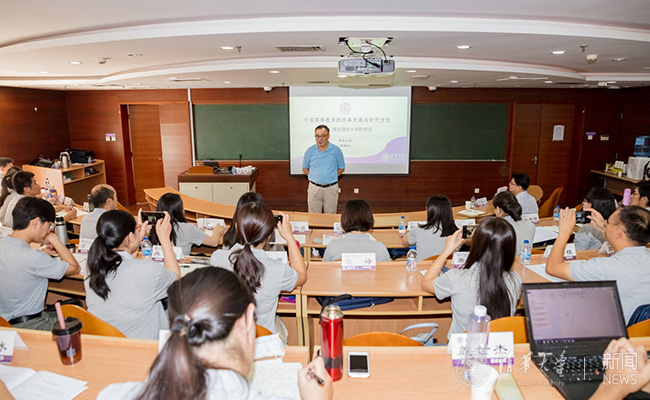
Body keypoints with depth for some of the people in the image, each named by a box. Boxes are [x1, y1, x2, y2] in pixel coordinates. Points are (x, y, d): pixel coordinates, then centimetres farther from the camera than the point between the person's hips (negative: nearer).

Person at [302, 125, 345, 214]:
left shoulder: (336, 150, -2)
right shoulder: (310, 151, 1)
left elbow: (341, 168, 8)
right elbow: (305, 169, 12)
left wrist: (330, 177, -1)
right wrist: (315, 178, 0)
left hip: (331, 189, -1)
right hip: (314, 188, 1)